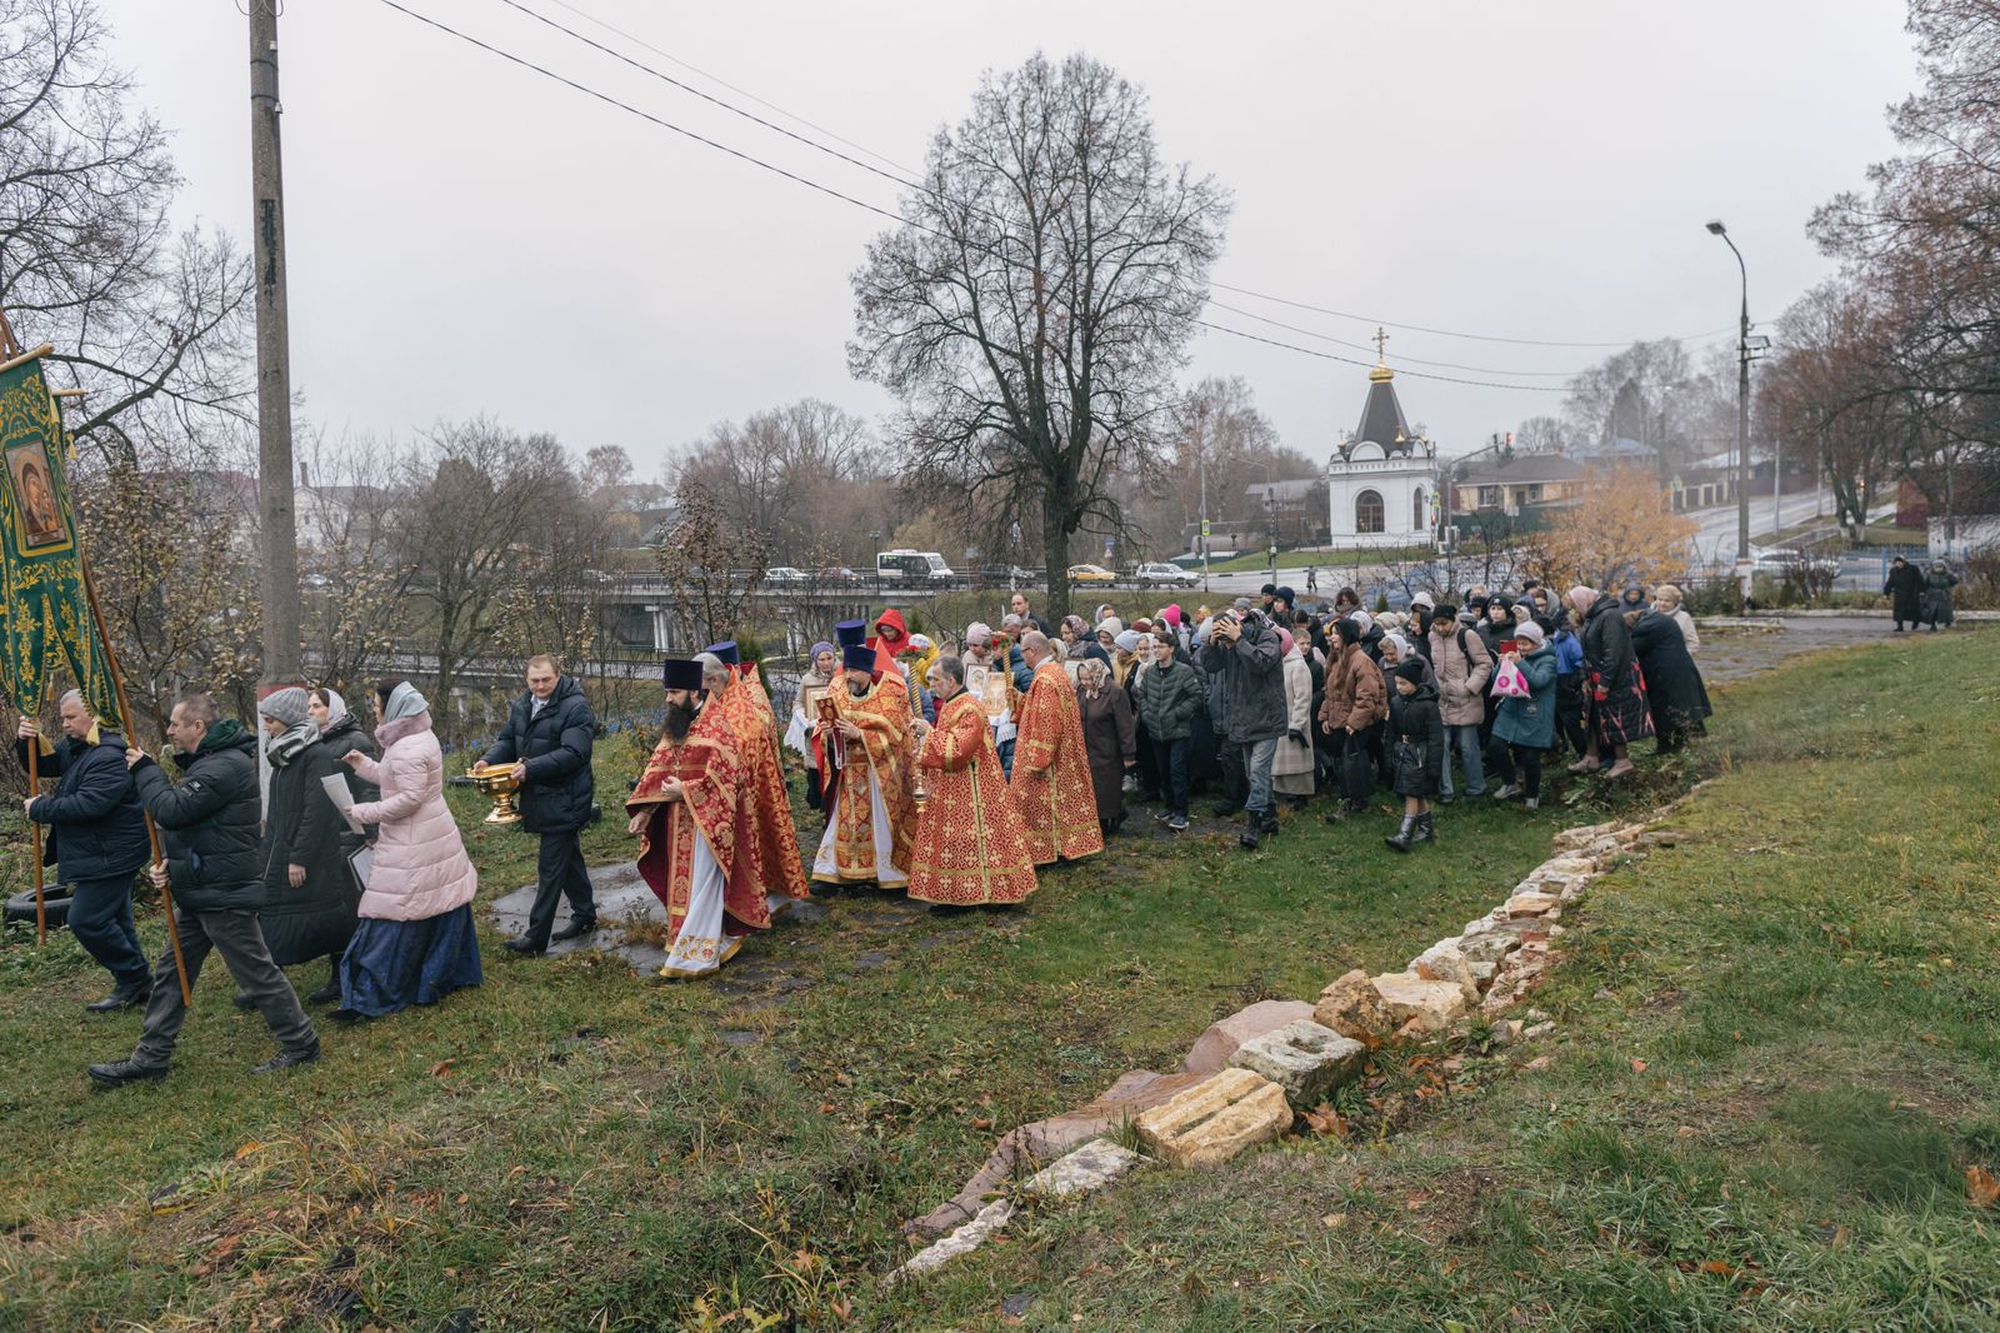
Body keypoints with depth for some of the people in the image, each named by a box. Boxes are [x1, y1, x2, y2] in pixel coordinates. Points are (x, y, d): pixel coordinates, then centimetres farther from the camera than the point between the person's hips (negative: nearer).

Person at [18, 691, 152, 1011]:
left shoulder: (110, 757, -23)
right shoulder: (75, 747, 11)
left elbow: (87, 805, -30)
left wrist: (39, 809, -16)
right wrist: (26, 742, -1)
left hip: (109, 856, -11)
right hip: (98, 854, 11)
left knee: (86, 920, -9)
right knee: (114, 921, 16)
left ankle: (134, 981, 3)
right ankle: (137, 985, 24)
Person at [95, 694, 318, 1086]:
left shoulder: (226, 766, -21)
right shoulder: (208, 762, 15)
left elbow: (171, 811, -25)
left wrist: (145, 771, -10)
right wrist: (170, 864, 4)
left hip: (225, 895, -11)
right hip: (199, 892, 11)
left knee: (257, 972, -1)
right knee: (172, 971, 15)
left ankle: (300, 1044, 10)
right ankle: (150, 1057, 25)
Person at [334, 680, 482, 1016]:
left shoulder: (407, 749, -20)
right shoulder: (420, 736, 11)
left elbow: (409, 798, -24)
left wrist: (362, 812, -17)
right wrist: (362, 764, 8)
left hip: (413, 845, -10)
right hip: (433, 835, 10)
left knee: (393, 918, -5)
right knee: (440, 908, 17)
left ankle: (370, 998, 0)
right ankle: (448, 975, 27)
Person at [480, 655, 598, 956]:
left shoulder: (575, 707, -16)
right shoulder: (521, 706, 9)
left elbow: (573, 753, -24)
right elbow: (508, 740, 18)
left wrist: (532, 768, -30)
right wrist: (489, 761, -3)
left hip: (564, 798, -8)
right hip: (540, 796, 8)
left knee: (551, 866, -4)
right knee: (569, 856, 19)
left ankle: (537, 936, 2)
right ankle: (585, 916, 33)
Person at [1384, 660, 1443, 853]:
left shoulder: (1427, 705, -15)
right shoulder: (1396, 702, 4)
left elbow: (1436, 737, -14)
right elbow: (1392, 732, 14)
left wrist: (1434, 764, -16)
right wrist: (1392, 755, 15)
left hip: (1420, 753, -6)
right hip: (1403, 751, 7)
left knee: (1411, 793, -11)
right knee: (1418, 794, 12)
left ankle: (1405, 835, -12)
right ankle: (1427, 827, 25)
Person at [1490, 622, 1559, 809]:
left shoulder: (1547, 660, -5)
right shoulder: (1515, 657, 10)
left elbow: (1539, 680, -22)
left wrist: (1520, 663, -27)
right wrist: (1501, 665, -9)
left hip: (1534, 718, -5)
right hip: (1510, 712, 5)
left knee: (1530, 757, -2)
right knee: (1497, 746, -8)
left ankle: (1532, 795, 20)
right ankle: (1511, 784, 12)